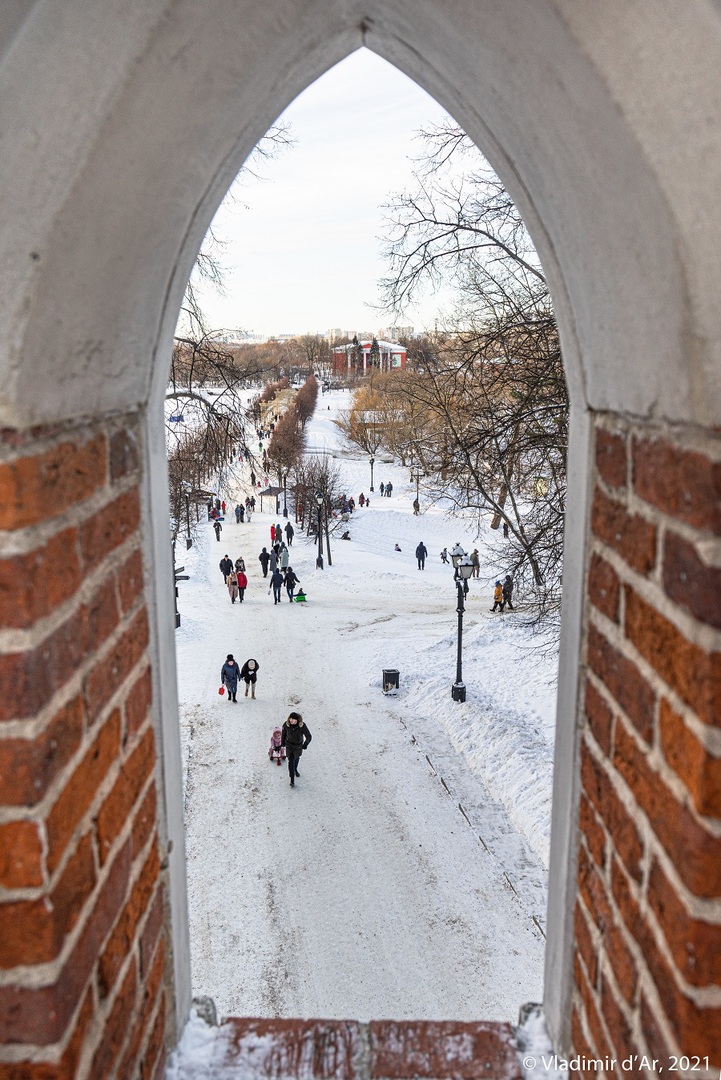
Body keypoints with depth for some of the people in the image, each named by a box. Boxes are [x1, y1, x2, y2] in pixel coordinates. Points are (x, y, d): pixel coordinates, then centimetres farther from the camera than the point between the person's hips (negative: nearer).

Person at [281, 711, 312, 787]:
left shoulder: (302, 726, -28)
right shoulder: (286, 725, -22)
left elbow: (309, 737, -15)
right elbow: (283, 733, -1)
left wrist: (305, 745, -6)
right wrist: (283, 743, 9)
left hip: (298, 746, 1)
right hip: (289, 746, -1)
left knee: (296, 758, 25)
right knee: (290, 761, -6)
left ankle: (295, 769, 56)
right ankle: (292, 780, 3)